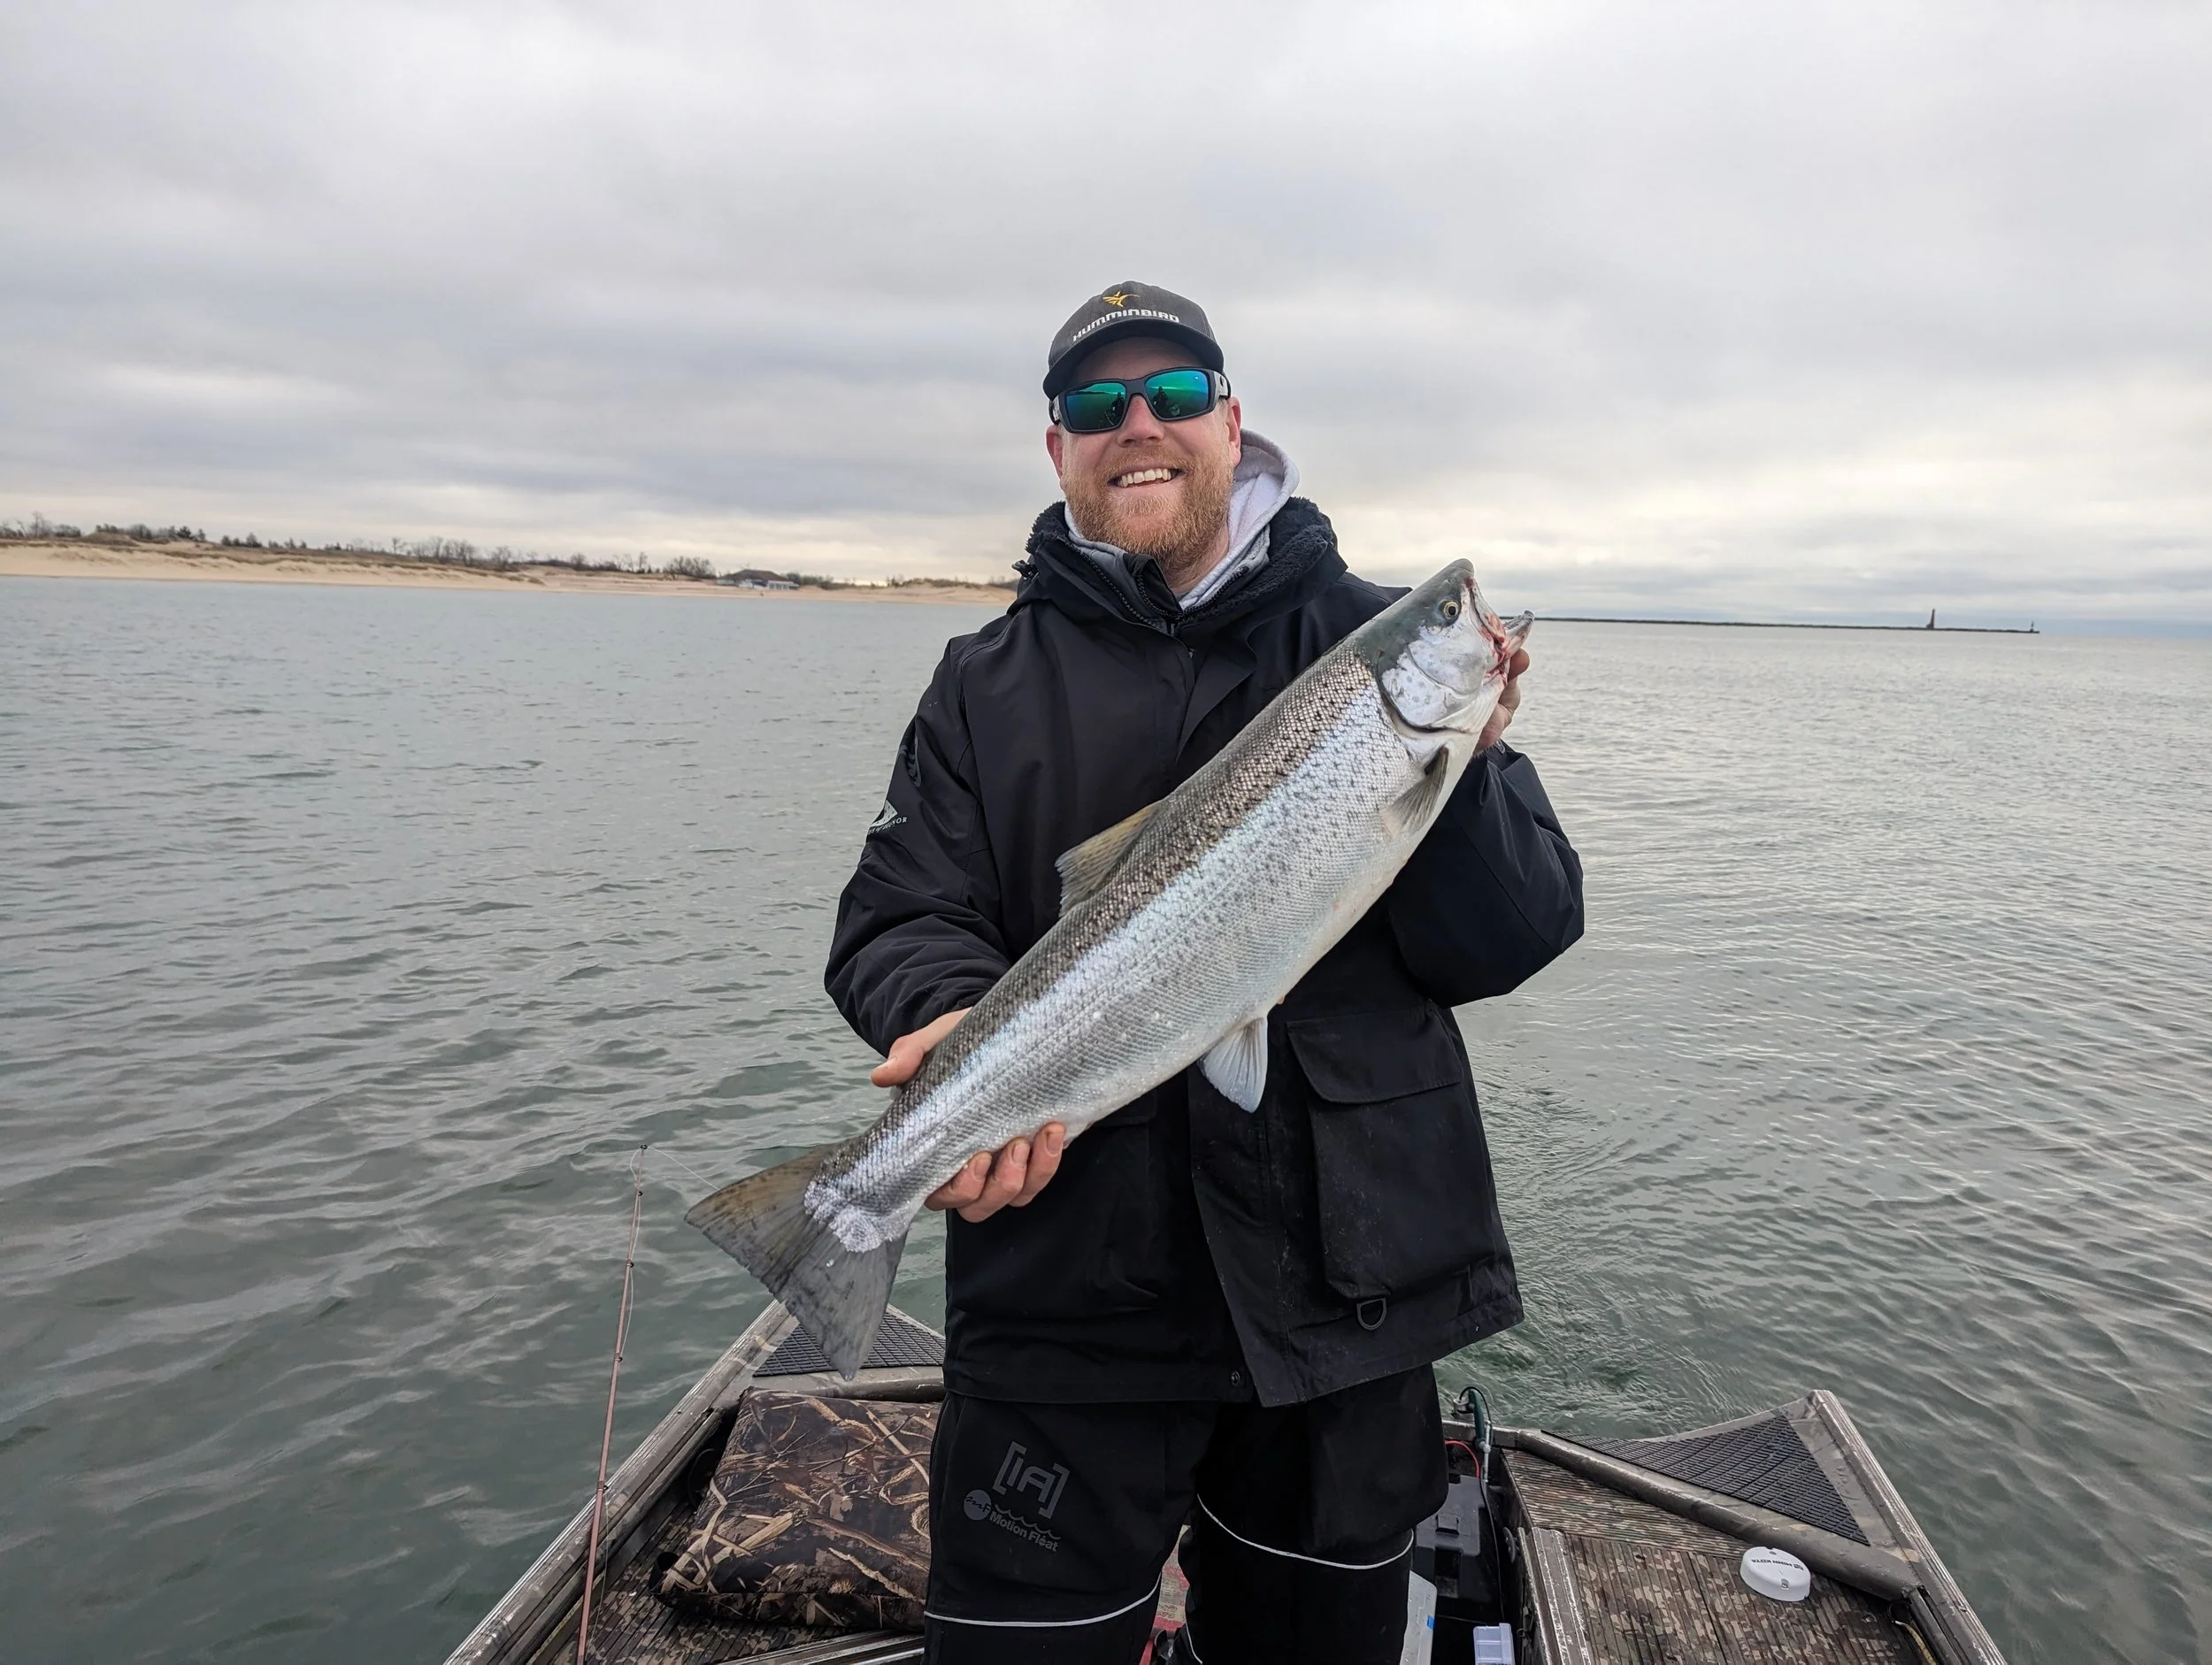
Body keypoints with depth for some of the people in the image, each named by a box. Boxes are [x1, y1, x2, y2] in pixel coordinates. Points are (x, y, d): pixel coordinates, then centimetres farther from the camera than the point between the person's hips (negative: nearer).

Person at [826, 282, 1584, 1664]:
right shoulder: (990, 685, 3)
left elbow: (1509, 946, -4)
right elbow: (896, 919, -4)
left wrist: (1458, 768, -22)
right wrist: (957, 1019, -25)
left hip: (1345, 1297, 1)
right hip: (1069, 1299, 0)